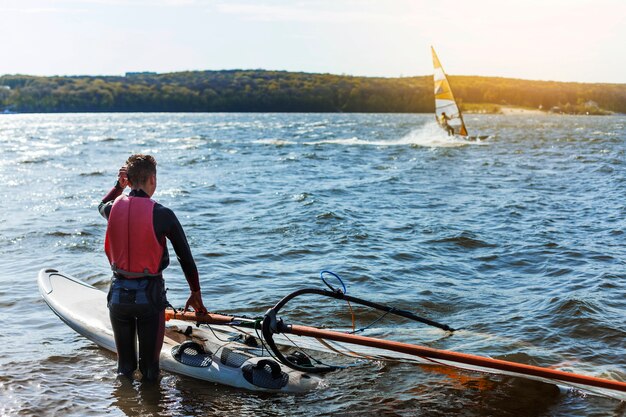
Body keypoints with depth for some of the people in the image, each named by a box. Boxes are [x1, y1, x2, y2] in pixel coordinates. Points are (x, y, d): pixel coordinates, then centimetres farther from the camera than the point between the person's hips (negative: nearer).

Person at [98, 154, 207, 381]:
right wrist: (196, 293, 8)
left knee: (124, 367, 18)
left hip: (118, 296, 4)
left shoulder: (113, 209, -3)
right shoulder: (162, 215, -12)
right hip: (150, 296, -4)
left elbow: (102, 206, 27)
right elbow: (186, 257, -3)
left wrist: (119, 185, 23)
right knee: (150, 369, 8)